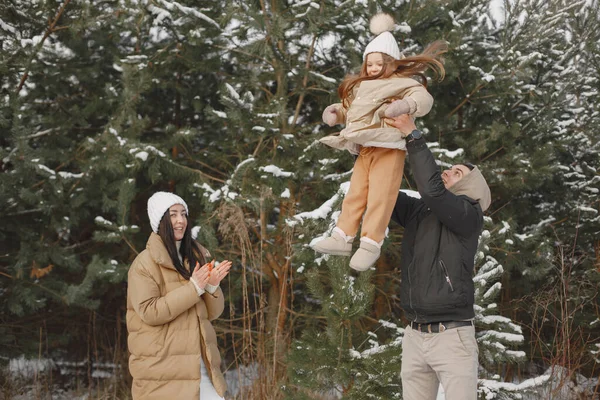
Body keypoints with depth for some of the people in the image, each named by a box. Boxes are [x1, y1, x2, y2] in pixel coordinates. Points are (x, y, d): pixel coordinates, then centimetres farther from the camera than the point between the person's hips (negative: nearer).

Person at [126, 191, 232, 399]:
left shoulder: (197, 256, 12)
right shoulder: (145, 263, -6)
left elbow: (212, 312, 11)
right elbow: (149, 312, -17)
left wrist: (212, 286, -10)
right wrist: (193, 288, -19)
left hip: (199, 365, 6)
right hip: (162, 370, -6)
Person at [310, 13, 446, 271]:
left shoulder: (402, 84, -5)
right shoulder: (361, 87, 20)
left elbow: (423, 98, -20)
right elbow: (350, 109, 28)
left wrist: (405, 105, -38)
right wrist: (336, 111, 8)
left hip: (389, 149, -8)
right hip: (364, 150, 8)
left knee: (380, 196, -8)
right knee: (355, 192, 10)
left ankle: (371, 245, -5)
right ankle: (342, 238, 15)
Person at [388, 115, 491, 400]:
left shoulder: (469, 215, -4)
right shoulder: (417, 211, 15)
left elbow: (432, 188, -19)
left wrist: (413, 136, -18)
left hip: (452, 337, -6)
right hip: (414, 337, 6)